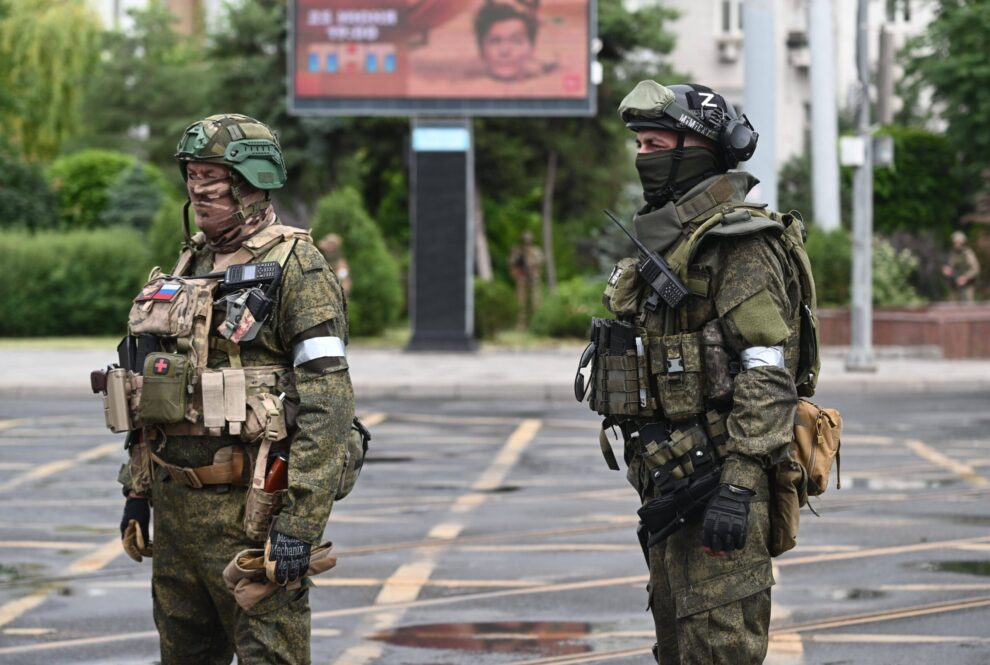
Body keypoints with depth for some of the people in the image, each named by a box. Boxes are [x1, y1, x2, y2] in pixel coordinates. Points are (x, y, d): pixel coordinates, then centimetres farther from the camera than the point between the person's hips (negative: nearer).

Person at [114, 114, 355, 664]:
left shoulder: (295, 268, -11)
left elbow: (329, 402, -18)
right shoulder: (191, 264, 14)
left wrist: (300, 523, -22)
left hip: (249, 509, -8)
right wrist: (138, 491, 17)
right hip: (175, 506, 8)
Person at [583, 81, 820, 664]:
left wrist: (739, 487, -27)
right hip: (671, 480, 10)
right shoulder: (665, 239, 18)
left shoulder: (738, 244, -14)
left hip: (719, 478, -10)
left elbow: (769, 374, -21)